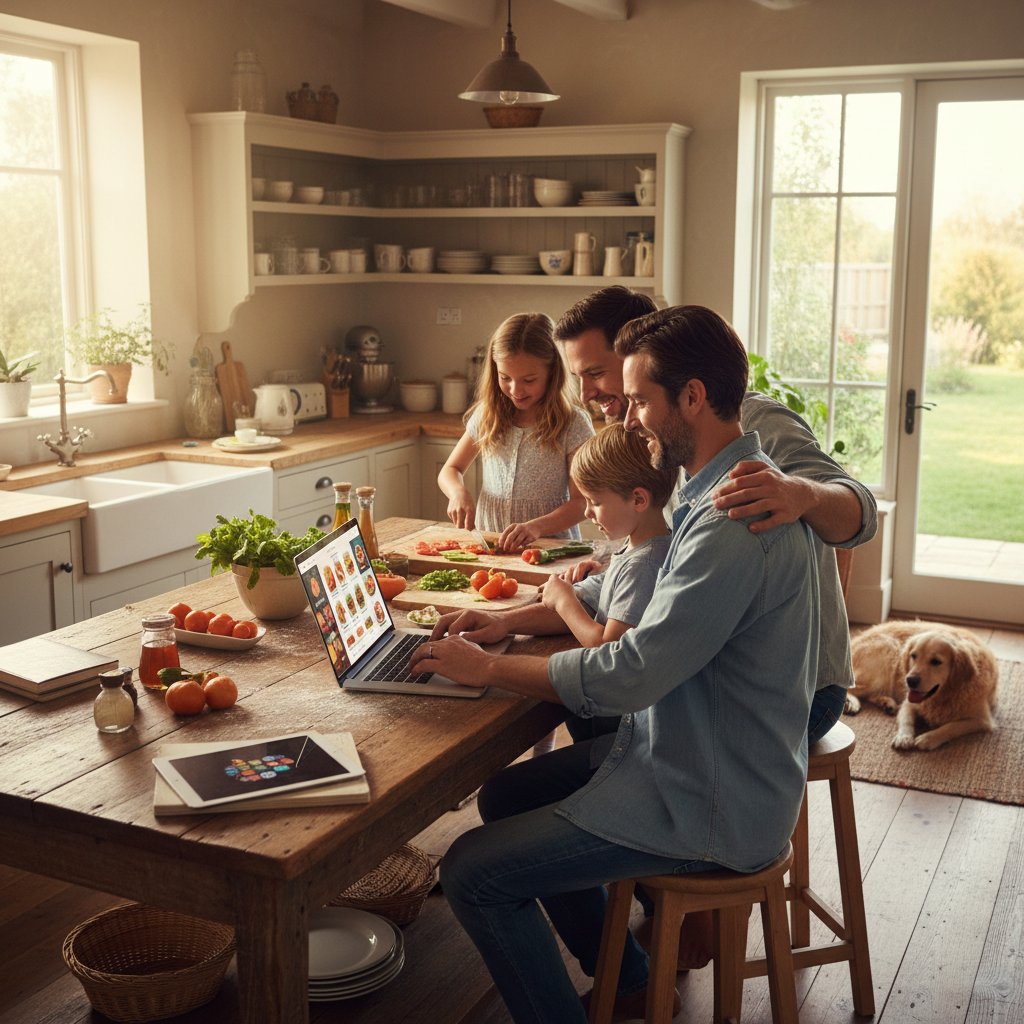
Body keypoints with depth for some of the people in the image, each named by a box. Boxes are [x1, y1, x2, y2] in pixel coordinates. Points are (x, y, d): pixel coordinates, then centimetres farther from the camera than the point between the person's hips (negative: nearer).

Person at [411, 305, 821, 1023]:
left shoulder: (735, 522, -28)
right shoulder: (722, 490, 6)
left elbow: (629, 675, -28)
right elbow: (638, 607, 15)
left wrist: (488, 667, -14)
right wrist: (511, 621, 6)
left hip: (710, 807, -10)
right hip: (689, 755, 10)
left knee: (474, 872, -11)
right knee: (505, 796, 20)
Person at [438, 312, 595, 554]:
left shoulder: (572, 423, -5)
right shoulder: (486, 416, 7)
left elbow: (582, 501, -8)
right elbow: (450, 470, 17)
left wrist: (536, 527, -26)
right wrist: (459, 493, -7)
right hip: (488, 543, 2)